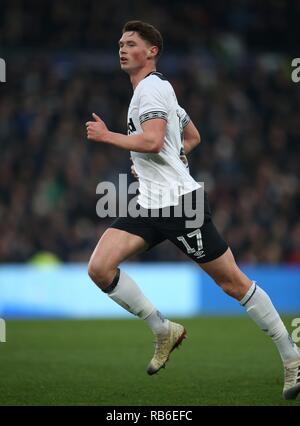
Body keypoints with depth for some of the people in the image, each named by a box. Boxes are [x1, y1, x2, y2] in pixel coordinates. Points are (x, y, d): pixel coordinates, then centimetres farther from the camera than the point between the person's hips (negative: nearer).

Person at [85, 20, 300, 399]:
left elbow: (153, 142, -26)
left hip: (180, 204, -9)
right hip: (148, 205, 9)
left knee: (234, 283, -4)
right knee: (100, 269, -9)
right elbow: (192, 137, 30)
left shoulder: (152, 87, -11)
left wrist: (107, 135, -14)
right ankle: (164, 331, 3)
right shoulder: (156, 90, 19)